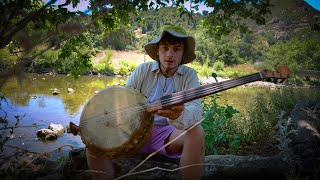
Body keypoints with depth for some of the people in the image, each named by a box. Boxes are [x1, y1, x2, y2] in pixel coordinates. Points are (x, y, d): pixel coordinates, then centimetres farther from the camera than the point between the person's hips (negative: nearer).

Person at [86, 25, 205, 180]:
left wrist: (179, 115, -47)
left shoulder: (189, 75, -4)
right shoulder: (143, 70, 1)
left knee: (197, 133, -32)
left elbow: (195, 108, -22)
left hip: (167, 134, -1)